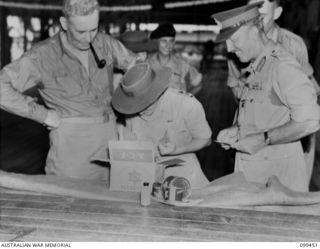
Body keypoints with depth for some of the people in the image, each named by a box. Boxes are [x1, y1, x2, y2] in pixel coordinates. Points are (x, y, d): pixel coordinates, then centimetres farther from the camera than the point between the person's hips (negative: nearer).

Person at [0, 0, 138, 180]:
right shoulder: (43, 54, -10)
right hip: (71, 138, -4)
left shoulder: (104, 42, 2)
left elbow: (134, 65, 18)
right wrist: (43, 114, -16)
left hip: (108, 135, 4)